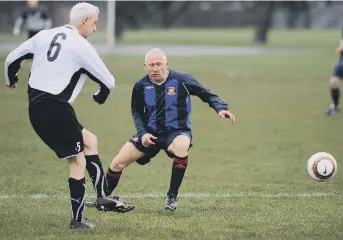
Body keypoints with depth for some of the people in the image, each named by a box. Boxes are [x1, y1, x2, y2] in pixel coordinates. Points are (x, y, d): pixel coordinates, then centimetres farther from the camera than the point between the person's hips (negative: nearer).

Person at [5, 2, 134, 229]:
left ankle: (103, 197, 19)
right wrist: (101, 97, 22)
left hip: (36, 108, 8)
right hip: (56, 109, -8)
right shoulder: (81, 46, -9)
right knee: (79, 162, 1)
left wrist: (11, 81, 37)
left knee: (89, 141, 20)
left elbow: (12, 59, 15)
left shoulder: (44, 35, 10)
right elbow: (109, 82, -2)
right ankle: (77, 219, 5)